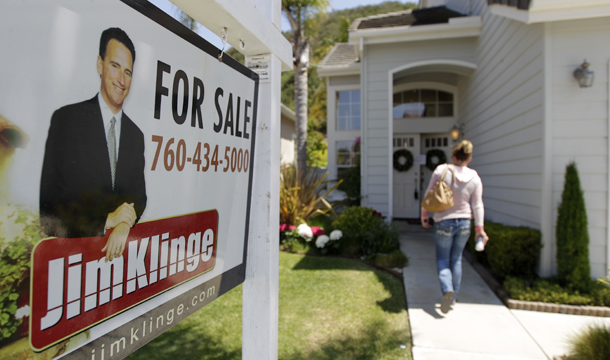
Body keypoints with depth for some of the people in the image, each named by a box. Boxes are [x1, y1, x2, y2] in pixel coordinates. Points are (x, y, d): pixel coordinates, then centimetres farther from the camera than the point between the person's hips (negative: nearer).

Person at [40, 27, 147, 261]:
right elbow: (48, 200, -7)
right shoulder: (65, 119, -4)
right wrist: (105, 221, -13)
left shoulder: (136, 136, 10)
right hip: (74, 249, -3)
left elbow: (140, 197, 10)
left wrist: (126, 224, -9)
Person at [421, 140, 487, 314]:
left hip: (443, 222, -3)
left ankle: (447, 290, -14)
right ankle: (453, 297, 26)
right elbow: (477, 205, -1)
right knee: (456, 259, 18)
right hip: (464, 223, 3)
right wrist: (479, 228, 7)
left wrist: (424, 215, 6)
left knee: (442, 259, 10)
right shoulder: (474, 178, -4)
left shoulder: (441, 170, -11)